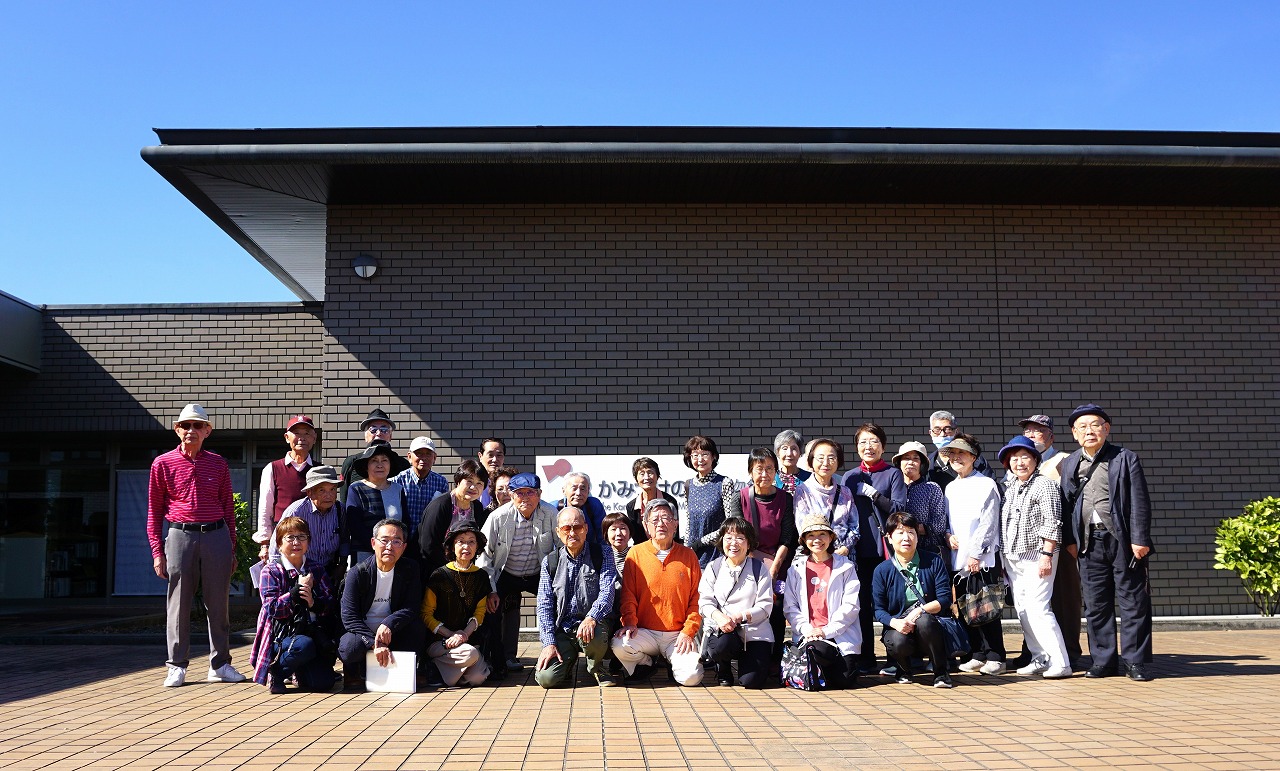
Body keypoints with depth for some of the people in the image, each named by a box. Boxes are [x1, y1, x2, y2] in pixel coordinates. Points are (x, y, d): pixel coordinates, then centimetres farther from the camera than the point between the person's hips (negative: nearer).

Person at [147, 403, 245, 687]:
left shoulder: (218, 464, 10)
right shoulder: (163, 464, 5)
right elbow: (154, 510, 6)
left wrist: (232, 549, 11)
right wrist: (157, 551, 0)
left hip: (216, 536, 2)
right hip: (180, 536, -1)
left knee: (218, 603, 5)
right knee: (179, 603, 0)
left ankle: (219, 664, 13)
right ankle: (177, 666, 10)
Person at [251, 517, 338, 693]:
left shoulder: (316, 569, 11)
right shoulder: (271, 571, -1)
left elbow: (332, 605, 4)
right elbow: (272, 608, -13)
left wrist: (314, 603, -17)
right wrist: (298, 589, -19)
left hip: (312, 634, 4)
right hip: (281, 636, -4)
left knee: (323, 682, -17)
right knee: (305, 645, -38)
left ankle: (299, 671, 19)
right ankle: (275, 673, -6)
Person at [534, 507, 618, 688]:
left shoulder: (602, 554, 2)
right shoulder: (550, 562, 8)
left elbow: (607, 593, -11)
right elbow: (544, 606, 3)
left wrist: (591, 618, -31)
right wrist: (549, 644, -10)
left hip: (595, 623, -1)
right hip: (562, 629, 1)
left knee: (595, 638, -38)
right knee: (546, 678, -21)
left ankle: (596, 666, -1)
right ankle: (569, 659, 14)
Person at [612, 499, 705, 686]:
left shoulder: (688, 555, 6)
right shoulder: (636, 553, 4)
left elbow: (696, 599, 5)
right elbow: (628, 594, 2)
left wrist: (688, 631, -5)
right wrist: (629, 622, -13)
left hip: (678, 634, 0)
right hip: (645, 632, 0)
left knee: (691, 676, -22)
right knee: (619, 645, -29)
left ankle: (675, 662, 16)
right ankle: (645, 664, 6)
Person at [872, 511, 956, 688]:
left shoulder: (934, 562, 0)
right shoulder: (882, 571, 0)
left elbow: (945, 599, -6)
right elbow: (879, 610, -2)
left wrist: (920, 611, -20)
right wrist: (895, 622, -24)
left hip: (930, 625, 0)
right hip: (898, 628, 0)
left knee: (924, 621, -36)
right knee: (898, 642, -34)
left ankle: (941, 672, -11)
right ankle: (903, 669, 6)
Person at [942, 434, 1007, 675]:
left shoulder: (986, 485, -3)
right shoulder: (950, 488, 17)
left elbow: (988, 523, -9)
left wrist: (975, 553, -14)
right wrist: (948, 536, 1)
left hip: (982, 557, -6)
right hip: (958, 557, 6)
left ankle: (995, 657, 2)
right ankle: (977, 655, 14)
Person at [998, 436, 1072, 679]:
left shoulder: (1044, 485, -6)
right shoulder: (1009, 488, 16)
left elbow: (1052, 524, -12)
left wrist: (1046, 555, -18)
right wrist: (1003, 558, 15)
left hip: (1037, 556, -8)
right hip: (1012, 558, 8)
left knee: (1037, 609, -13)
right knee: (1022, 610, 7)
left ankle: (1060, 663, -9)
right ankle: (1040, 659, 14)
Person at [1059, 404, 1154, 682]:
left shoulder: (1125, 459, 1)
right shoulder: (1069, 464, 12)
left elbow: (1139, 502, -4)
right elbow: (1066, 503, 14)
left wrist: (1139, 539, -11)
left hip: (1123, 540, -3)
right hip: (1090, 542, 3)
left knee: (1133, 602, 1)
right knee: (1096, 604, 7)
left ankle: (1135, 661, 9)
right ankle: (1103, 660, 15)